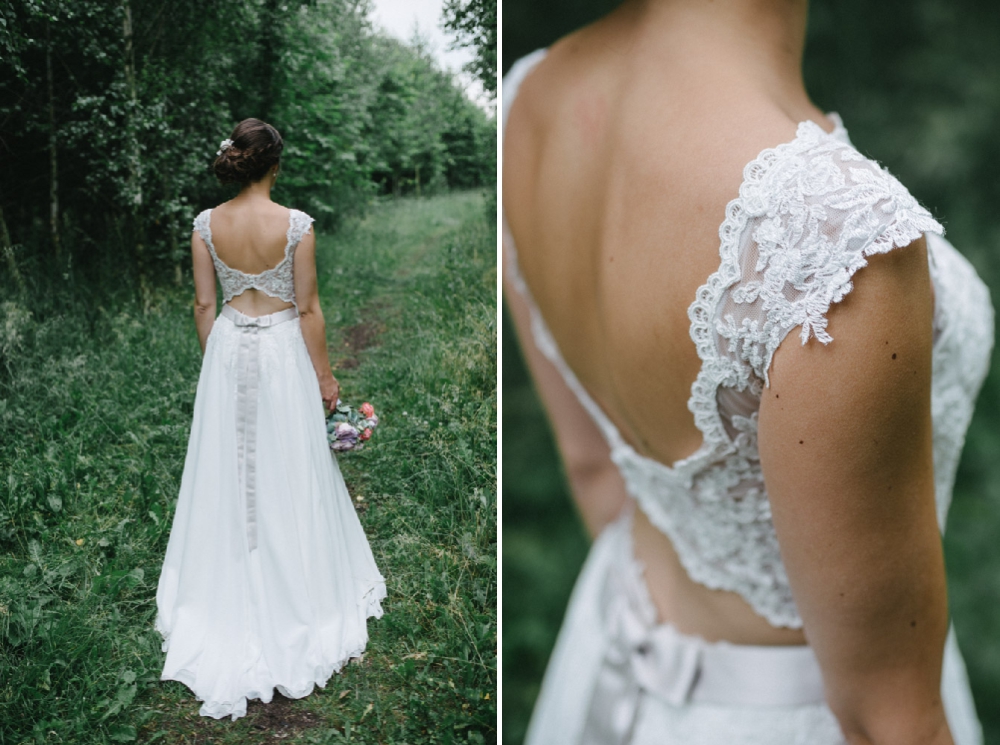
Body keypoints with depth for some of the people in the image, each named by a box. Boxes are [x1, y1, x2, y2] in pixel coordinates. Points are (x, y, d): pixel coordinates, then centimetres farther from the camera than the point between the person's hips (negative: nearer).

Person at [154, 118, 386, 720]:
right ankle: (295, 588, 23)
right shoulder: (296, 224, -15)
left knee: (227, 468, 15)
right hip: (282, 350, -3)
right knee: (287, 471, 9)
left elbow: (204, 304, 2)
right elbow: (308, 309, -12)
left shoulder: (207, 224, -5)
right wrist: (325, 375, -3)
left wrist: (214, 359, 15)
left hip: (227, 348, 4)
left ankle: (230, 595, 29)